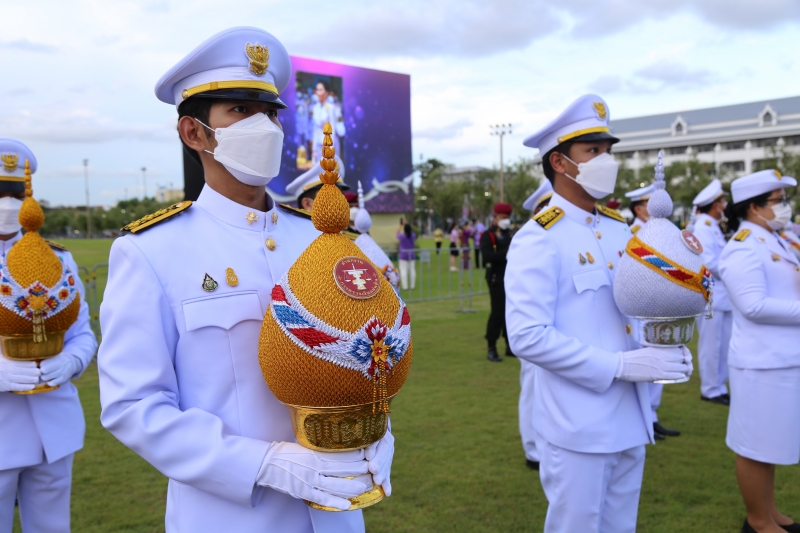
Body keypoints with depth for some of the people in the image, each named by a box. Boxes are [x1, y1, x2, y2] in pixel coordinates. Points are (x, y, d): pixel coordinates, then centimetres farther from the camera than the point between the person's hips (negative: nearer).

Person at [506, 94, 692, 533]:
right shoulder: (538, 238, -15)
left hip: (630, 421, 7)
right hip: (578, 427, -7)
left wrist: (666, 349, -7)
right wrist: (619, 365, -22)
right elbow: (528, 338, -22)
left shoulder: (619, 229, 9)